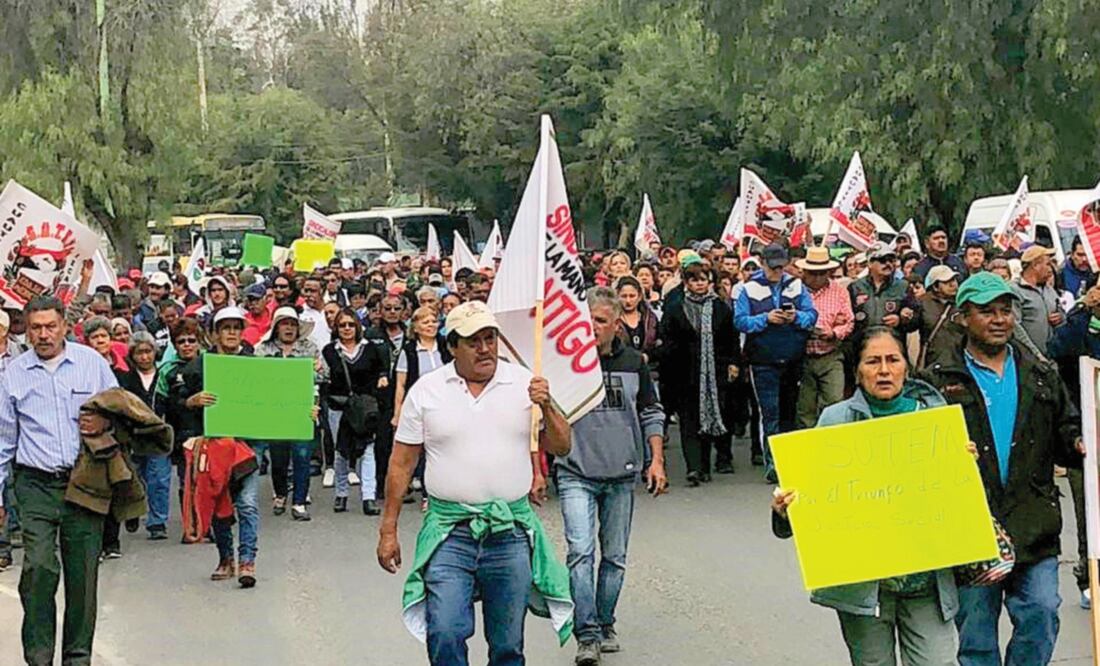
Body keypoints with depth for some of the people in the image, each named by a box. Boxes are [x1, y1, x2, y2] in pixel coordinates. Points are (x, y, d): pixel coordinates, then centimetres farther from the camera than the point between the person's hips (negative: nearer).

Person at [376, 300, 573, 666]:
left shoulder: (524, 384, 4)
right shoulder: (426, 390, 2)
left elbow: (561, 447, 6)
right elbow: (401, 464, 6)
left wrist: (546, 407, -13)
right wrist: (388, 530, 5)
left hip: (511, 530, 1)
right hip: (449, 529, -1)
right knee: (444, 636, -13)